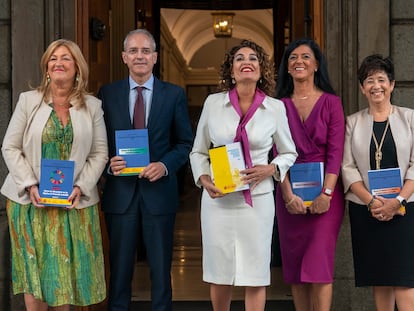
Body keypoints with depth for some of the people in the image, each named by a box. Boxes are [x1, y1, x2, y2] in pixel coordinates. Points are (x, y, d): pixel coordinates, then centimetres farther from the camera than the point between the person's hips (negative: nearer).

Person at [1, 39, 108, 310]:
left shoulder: (93, 105, 4)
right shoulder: (28, 100, 1)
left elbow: (99, 153, 3)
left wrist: (81, 187, -11)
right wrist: (30, 185, -11)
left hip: (74, 203, 1)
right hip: (32, 200, 0)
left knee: (67, 269, 5)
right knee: (34, 271, 4)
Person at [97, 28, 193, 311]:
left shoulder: (174, 94, 2)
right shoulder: (107, 94, 4)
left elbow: (186, 143, 5)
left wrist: (165, 165, -12)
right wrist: (108, 163, -12)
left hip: (159, 190, 0)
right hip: (120, 192, 1)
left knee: (161, 267, 9)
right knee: (120, 266, 10)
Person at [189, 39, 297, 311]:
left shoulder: (275, 108, 1)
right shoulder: (213, 103, 2)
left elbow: (289, 153, 12)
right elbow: (198, 151, 10)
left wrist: (271, 169, -8)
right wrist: (204, 181, -7)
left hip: (257, 198, -1)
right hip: (218, 198, 1)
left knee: (255, 274, 2)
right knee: (219, 270, 9)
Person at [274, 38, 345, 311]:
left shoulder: (331, 102, 3)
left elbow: (336, 152, -4)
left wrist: (326, 194, -15)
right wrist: (289, 195, -11)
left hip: (325, 190, -2)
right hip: (289, 192, 2)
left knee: (320, 263, -6)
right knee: (294, 263, 5)